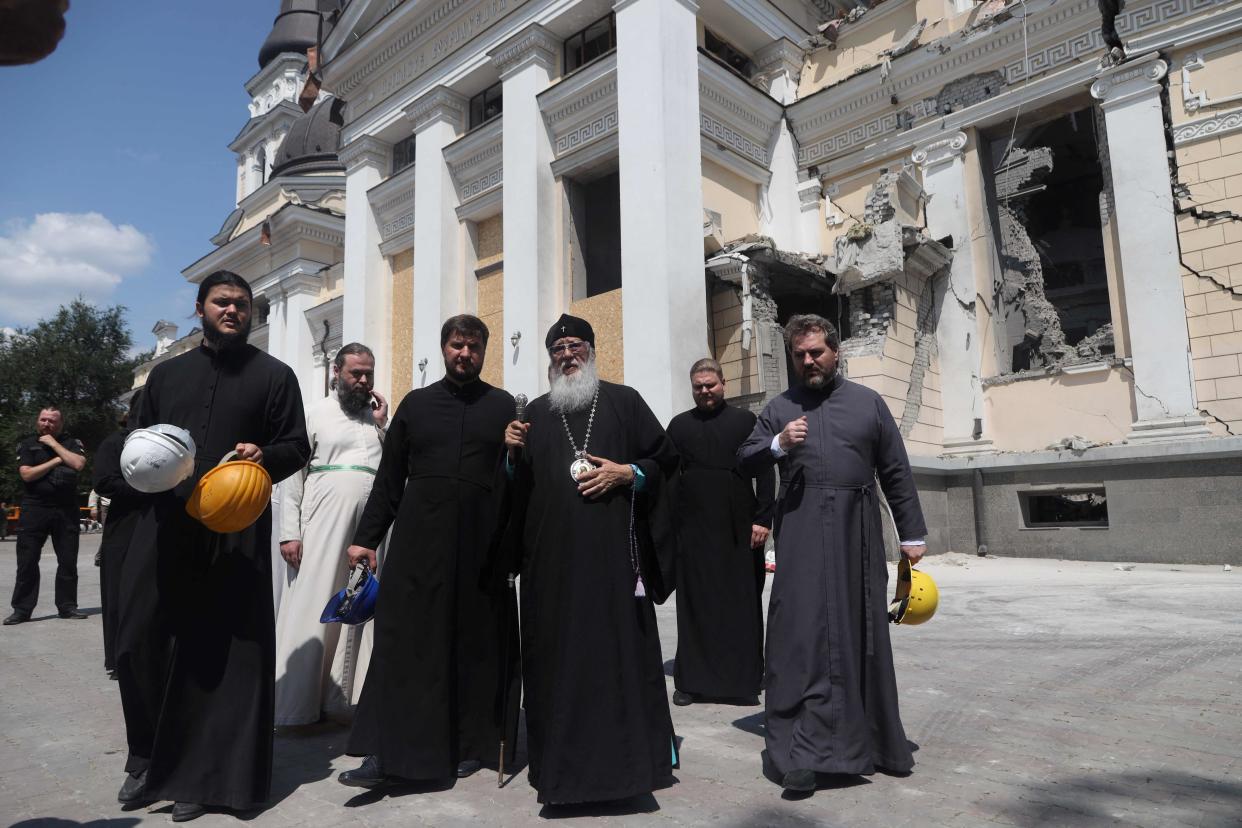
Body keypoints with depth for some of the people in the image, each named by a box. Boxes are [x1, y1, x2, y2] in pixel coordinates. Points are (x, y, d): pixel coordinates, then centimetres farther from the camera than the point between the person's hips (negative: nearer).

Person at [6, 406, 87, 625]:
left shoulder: (72, 443, 7)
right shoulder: (27, 445, 7)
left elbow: (79, 464, -13)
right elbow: (26, 474, -6)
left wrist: (54, 444, -7)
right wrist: (55, 461, -8)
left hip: (66, 510, 0)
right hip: (34, 508, 0)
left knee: (68, 561, 4)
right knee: (27, 562, 2)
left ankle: (67, 606, 13)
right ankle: (21, 610, 9)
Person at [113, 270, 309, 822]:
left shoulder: (274, 375, 6)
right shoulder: (166, 374, 16)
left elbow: (297, 446, 4)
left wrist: (265, 456, -17)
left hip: (235, 533, -3)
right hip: (164, 527, 3)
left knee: (221, 652, 1)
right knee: (142, 641, 4)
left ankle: (200, 776, 16)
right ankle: (149, 759, 27)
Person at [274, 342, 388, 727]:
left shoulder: (378, 418, 17)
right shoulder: (316, 414, 6)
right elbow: (293, 475, 1)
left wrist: (385, 426, 4)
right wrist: (289, 532, -7)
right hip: (322, 528, -3)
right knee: (312, 612, -3)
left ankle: (341, 701, 11)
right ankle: (296, 705, 4)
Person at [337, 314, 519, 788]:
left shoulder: (504, 406, 7)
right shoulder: (416, 403, 11)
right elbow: (389, 478, 10)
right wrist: (366, 536, 6)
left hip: (482, 545, -1)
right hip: (418, 541, 1)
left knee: (474, 642, 7)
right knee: (404, 640, -1)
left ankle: (470, 745, 22)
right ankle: (386, 752, 7)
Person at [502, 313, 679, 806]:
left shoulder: (624, 401, 8)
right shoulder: (536, 413, 16)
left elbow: (666, 457, 6)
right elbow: (520, 485, 16)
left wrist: (627, 473, -10)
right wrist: (514, 454, -3)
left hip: (612, 548, -2)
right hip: (552, 551, 3)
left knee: (620, 646, -1)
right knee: (557, 651, 5)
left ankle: (627, 758, 12)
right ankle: (561, 762, 17)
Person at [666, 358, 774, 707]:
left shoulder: (746, 421, 5)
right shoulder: (679, 425, 11)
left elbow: (764, 473, 1)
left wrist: (763, 519, -7)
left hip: (739, 529, -1)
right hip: (692, 528, 1)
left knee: (742, 603, 5)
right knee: (694, 604, 5)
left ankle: (744, 680, 16)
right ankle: (691, 681, 14)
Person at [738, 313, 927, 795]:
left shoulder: (868, 403, 9)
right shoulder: (780, 408, 10)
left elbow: (896, 473, 9)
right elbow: (744, 461, 9)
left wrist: (912, 534, 6)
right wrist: (778, 444, -10)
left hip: (857, 535, 1)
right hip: (801, 537, -1)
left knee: (861, 635, 10)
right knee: (803, 634, -5)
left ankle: (873, 741, 27)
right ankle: (799, 752, -2)